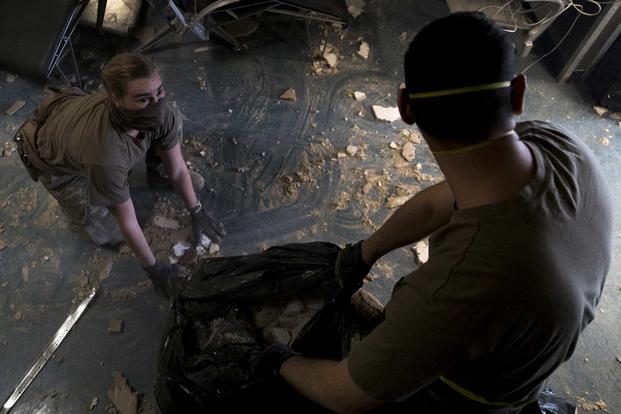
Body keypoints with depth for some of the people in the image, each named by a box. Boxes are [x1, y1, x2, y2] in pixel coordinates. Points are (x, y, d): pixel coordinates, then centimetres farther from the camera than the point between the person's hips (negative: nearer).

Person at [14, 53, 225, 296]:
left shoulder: (159, 110, -31)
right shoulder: (105, 155, -46)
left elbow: (178, 169, -14)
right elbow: (128, 223, -31)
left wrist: (197, 213, -7)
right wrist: (153, 269, -19)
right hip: (55, 159, -4)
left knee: (172, 123, -11)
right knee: (107, 234, -6)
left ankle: (157, 170, 15)